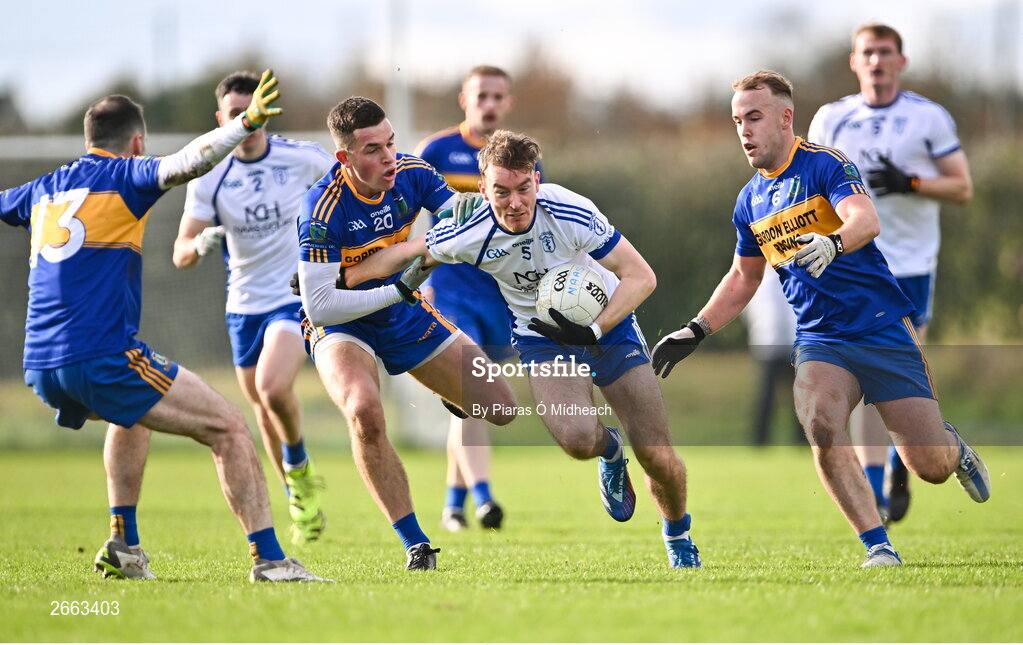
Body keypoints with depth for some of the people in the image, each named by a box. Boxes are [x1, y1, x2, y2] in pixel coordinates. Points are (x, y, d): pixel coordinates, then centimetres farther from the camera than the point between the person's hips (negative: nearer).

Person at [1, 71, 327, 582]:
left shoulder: (43, 190, 20)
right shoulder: (122, 177, 1)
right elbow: (187, 163, -19)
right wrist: (245, 123, -21)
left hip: (41, 368, 8)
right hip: (103, 357, -8)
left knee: (133, 415, 38)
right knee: (228, 427, -5)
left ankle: (123, 546, 29)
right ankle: (268, 558, -16)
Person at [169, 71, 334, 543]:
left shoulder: (302, 159, -12)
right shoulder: (209, 177, -8)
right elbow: (181, 254, -13)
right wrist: (200, 244, -35)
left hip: (297, 295, -3)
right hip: (244, 304, 3)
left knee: (273, 387, -26)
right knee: (262, 408, 13)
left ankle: (299, 466, 3)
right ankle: (300, 500, 35)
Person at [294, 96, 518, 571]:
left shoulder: (411, 173, -14)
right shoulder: (321, 211, -29)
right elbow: (319, 305, -29)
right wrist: (398, 290, -32)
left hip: (407, 316, 5)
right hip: (342, 326, -5)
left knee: (501, 409, 1)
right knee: (364, 412, -36)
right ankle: (416, 545, -26)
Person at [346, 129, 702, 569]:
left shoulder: (571, 214, -26)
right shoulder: (469, 235, -21)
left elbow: (641, 276, -20)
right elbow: (403, 255, -2)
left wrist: (593, 330, -30)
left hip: (606, 323, 0)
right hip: (541, 337, 0)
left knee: (657, 457, -6)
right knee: (577, 438, -30)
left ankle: (678, 536, 28)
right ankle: (609, 451, 9)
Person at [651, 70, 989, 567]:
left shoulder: (826, 166, -10)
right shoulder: (749, 201, 9)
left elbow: (865, 219, -29)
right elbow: (742, 278, 23)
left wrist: (832, 243, -50)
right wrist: (694, 332, 14)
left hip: (883, 329, -4)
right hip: (819, 340, 4)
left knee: (930, 468, -5)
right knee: (820, 425, -28)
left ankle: (953, 446, 34)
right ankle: (877, 546, -19)